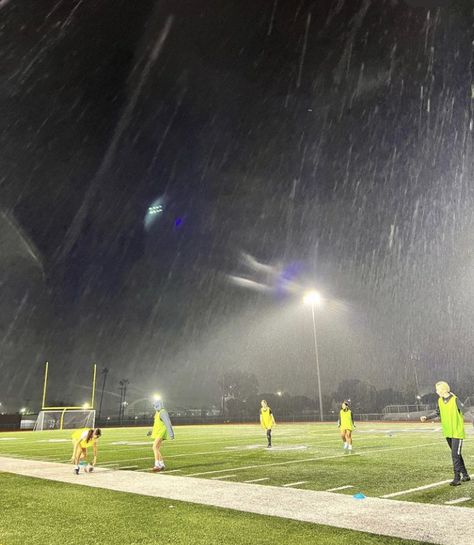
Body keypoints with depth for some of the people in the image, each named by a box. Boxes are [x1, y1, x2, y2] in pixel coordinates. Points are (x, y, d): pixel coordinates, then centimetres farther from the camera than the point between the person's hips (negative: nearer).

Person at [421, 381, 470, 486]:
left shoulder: (455, 400, -17)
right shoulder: (440, 400, 5)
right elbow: (438, 412, 19)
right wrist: (427, 417, 15)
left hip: (457, 432, -7)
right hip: (448, 433, 7)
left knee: (456, 455, -8)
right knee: (456, 455, 16)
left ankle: (457, 478, -1)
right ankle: (465, 475, 29)